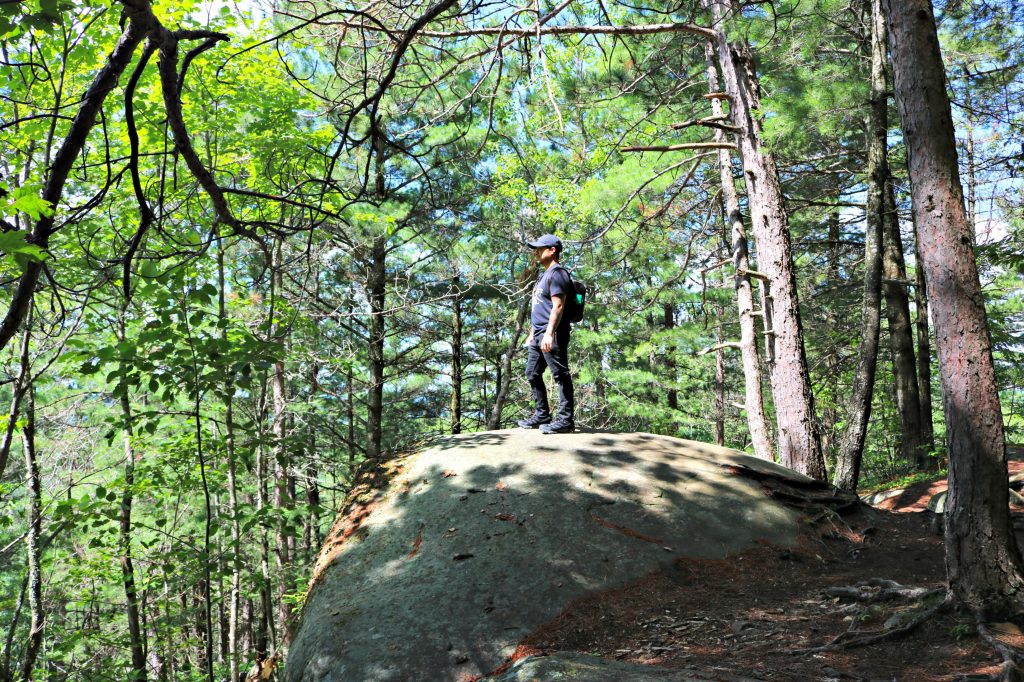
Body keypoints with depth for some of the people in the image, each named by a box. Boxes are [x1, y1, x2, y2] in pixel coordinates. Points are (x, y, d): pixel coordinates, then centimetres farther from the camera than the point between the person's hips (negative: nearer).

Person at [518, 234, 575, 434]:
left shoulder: (557, 273, -10)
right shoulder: (544, 275, 21)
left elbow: (558, 306, -20)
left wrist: (549, 333, -27)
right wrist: (532, 334, 25)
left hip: (552, 335, -11)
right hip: (538, 335, 11)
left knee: (560, 374, -7)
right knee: (532, 374, 14)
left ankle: (565, 419, -6)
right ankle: (541, 415, 23)